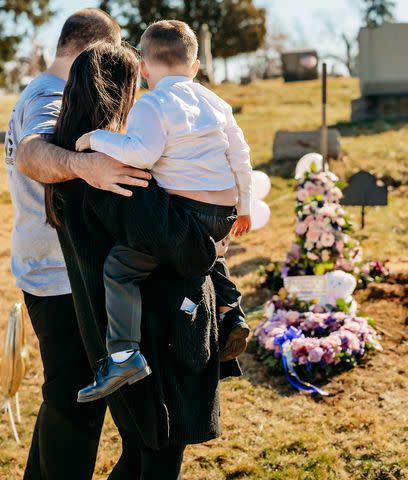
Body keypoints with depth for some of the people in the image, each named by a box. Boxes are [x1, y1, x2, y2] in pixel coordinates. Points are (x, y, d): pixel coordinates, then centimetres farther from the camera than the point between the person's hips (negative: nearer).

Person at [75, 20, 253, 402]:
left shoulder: (151, 105, -5)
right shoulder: (216, 102, 17)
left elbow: (142, 153, -22)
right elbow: (240, 157, 18)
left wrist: (97, 138, -10)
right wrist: (244, 206, 29)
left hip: (186, 209, -8)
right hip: (224, 213, 8)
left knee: (120, 267, -5)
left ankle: (123, 354, -15)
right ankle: (231, 316, 30)